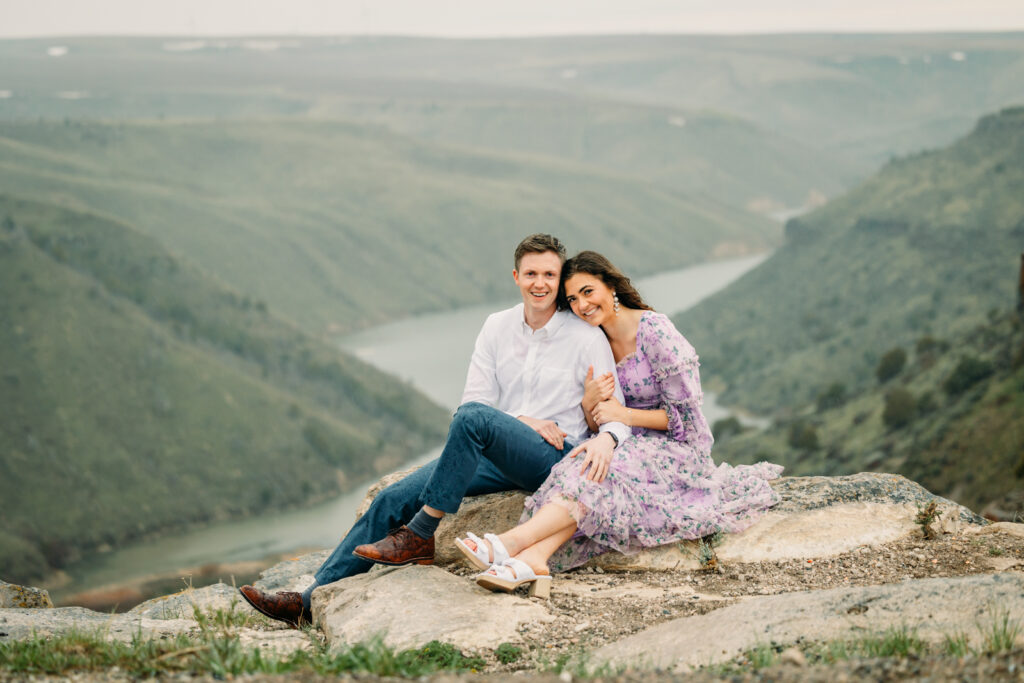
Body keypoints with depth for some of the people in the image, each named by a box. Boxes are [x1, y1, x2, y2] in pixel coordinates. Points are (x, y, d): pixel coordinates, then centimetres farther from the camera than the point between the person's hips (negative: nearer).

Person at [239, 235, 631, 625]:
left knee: (473, 417, -34)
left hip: (554, 459, -5)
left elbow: (616, 413, -5)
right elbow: (474, 398, 5)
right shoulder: (497, 328, 10)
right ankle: (312, 601, -5)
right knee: (392, 500, -9)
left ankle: (420, 535, -24)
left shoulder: (587, 339, -3)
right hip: (491, 457, 5)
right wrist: (525, 421, -12)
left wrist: (605, 439, -29)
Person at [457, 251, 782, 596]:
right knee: (592, 461, -29)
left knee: (594, 474, -33)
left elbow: (686, 417, -12)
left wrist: (625, 415, -15)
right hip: (635, 448, 6)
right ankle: (533, 558, -50)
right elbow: (598, 426, 9)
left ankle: (514, 541, -48)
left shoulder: (654, 331, -12)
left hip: (679, 451, -5)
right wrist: (589, 402, -12)